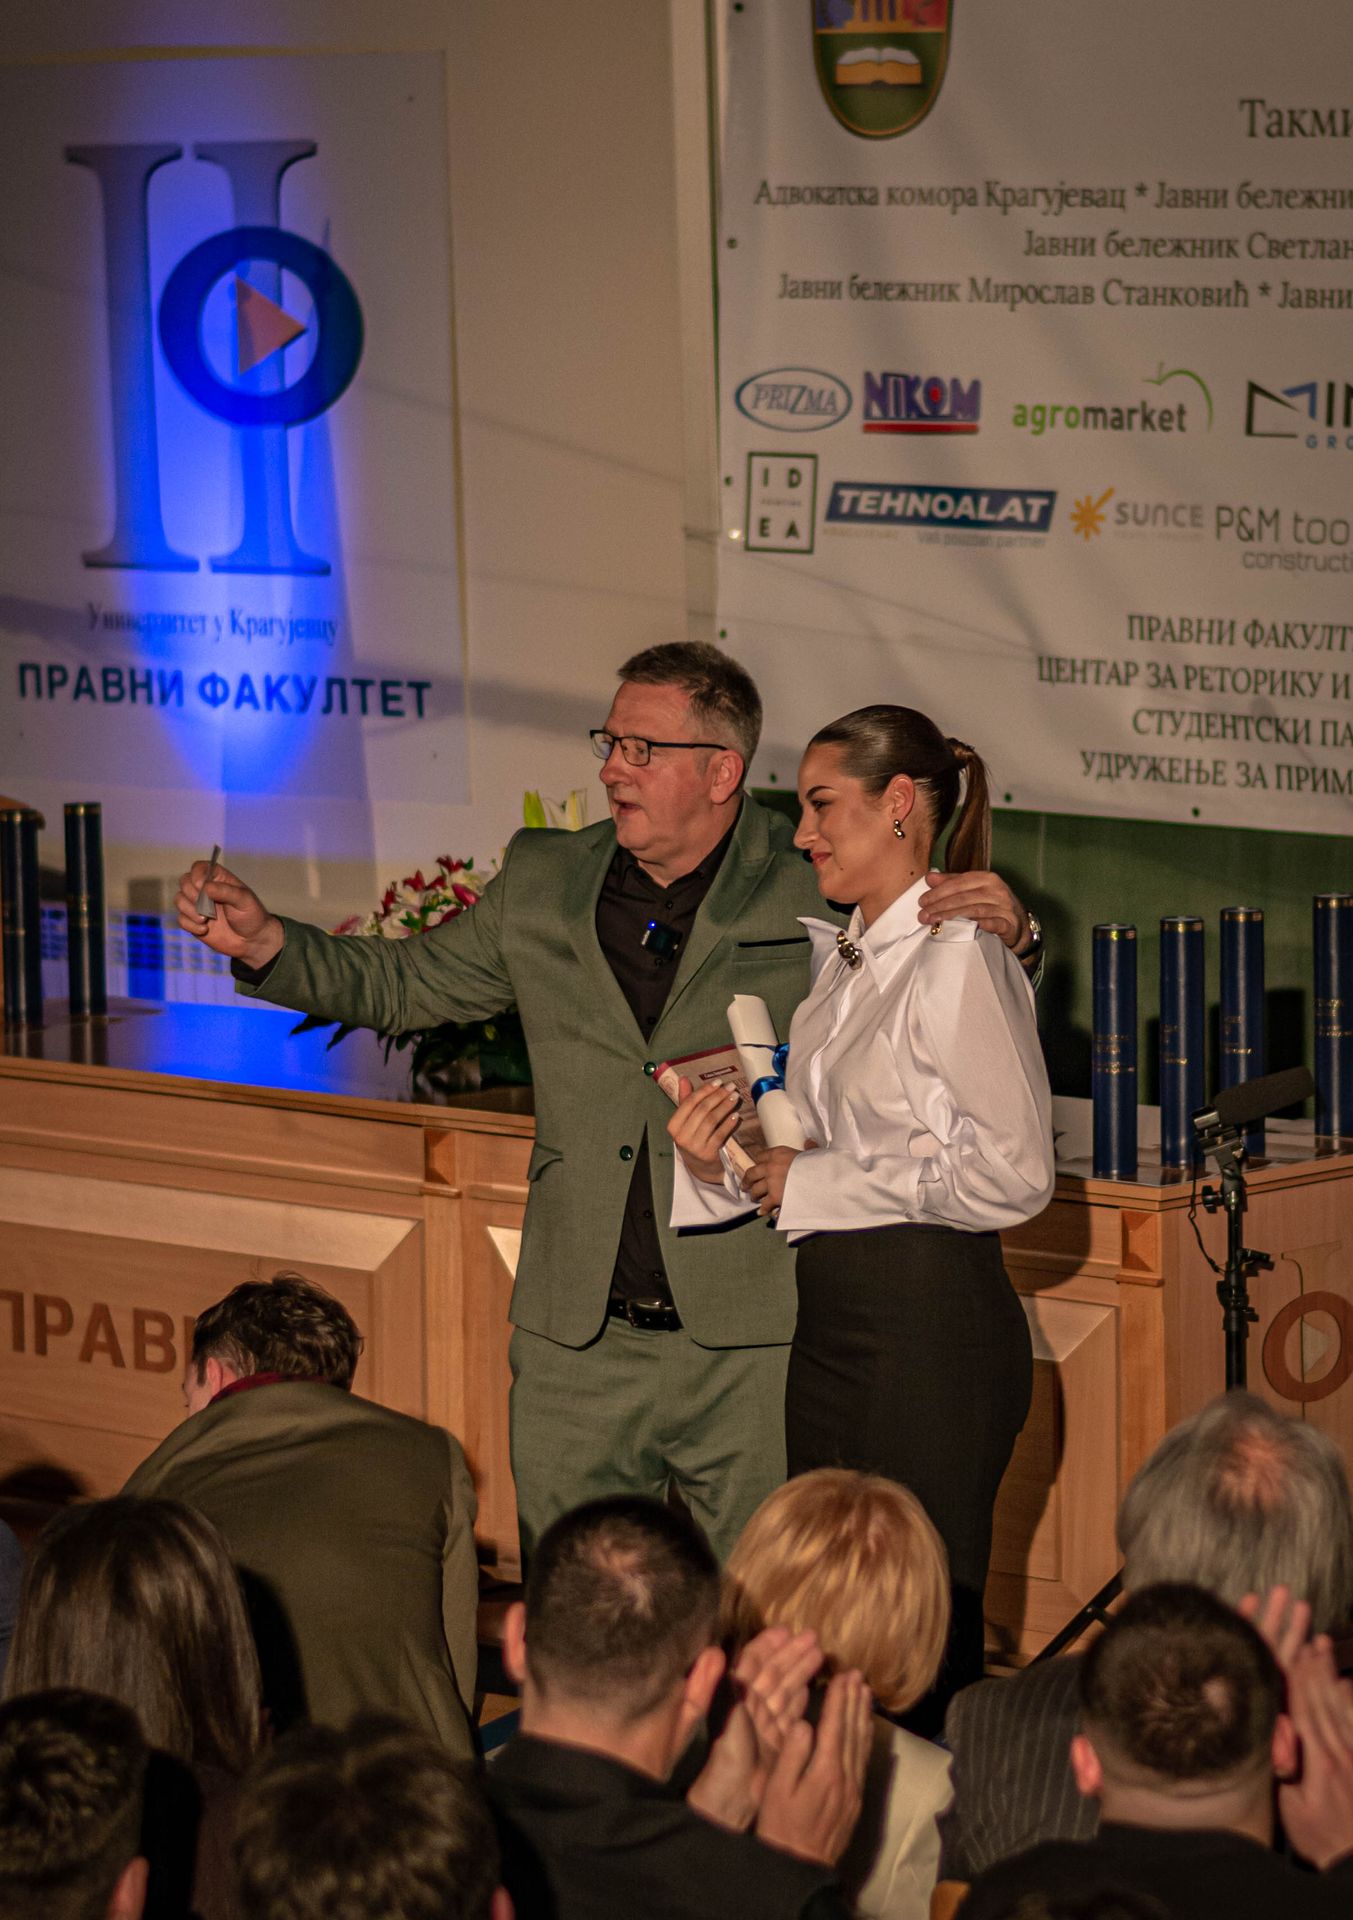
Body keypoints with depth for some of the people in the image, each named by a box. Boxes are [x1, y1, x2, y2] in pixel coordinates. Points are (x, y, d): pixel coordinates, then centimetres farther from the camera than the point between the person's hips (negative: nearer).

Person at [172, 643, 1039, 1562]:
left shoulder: (812, 894, -4)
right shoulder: (542, 884, 7)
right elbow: (403, 983, 18)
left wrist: (1006, 929, -17)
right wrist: (263, 940, 4)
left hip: (751, 1348, -3)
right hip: (577, 1343, 3)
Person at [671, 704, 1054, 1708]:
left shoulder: (960, 959, -12)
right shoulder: (838, 962, 14)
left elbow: (1015, 1175, -19)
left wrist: (819, 1182, -12)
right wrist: (723, 1165, -1)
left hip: (932, 1324, -9)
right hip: (830, 1317, 9)